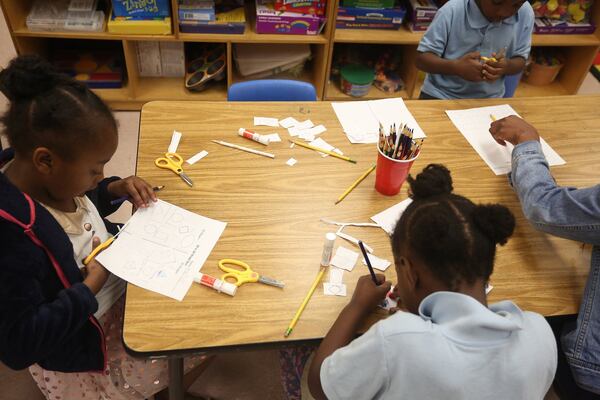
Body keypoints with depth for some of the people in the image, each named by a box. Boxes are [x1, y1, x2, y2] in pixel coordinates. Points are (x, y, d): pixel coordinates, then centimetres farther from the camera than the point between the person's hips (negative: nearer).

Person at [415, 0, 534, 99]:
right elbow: (422, 59, -14)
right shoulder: (452, 11, -16)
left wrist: (507, 66, -21)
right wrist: (456, 67, -30)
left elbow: (520, 61, 2)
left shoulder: (526, 14, -7)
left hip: (489, 101, 3)